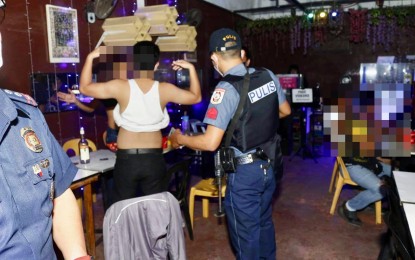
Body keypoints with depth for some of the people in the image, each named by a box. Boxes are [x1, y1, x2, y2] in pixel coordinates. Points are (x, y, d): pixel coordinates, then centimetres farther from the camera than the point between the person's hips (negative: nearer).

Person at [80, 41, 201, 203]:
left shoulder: (120, 87, -12)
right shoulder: (165, 89, -8)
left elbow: (85, 88, 2)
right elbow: (196, 97, 8)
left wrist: (90, 57, 9)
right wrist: (191, 68, 13)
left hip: (126, 159, -1)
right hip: (154, 159, 1)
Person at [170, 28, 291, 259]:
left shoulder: (226, 89, -22)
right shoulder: (268, 76, -2)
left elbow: (211, 143, -25)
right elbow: (285, 111, 13)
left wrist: (180, 139, -8)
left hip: (244, 171, -7)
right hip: (268, 164, 7)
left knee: (246, 233, 14)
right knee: (264, 222, 27)